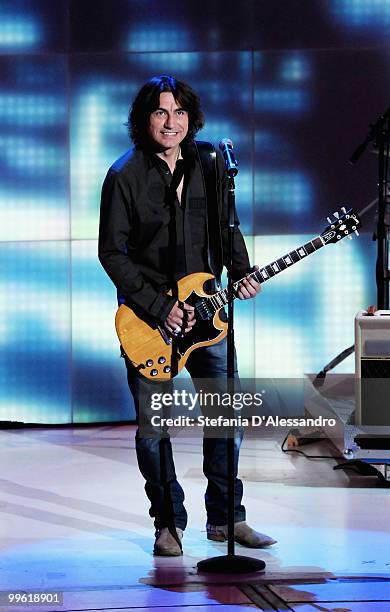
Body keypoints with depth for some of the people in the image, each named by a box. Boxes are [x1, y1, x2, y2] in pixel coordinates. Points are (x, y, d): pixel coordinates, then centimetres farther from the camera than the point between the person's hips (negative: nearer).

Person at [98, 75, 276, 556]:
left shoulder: (210, 165, 3)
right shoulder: (125, 176, -10)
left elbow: (227, 226, 15)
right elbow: (111, 252, -10)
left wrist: (241, 272, -3)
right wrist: (159, 308, -15)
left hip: (204, 306, 4)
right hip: (147, 314, -4)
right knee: (153, 426, 1)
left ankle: (225, 516, 16)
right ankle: (168, 522, 15)